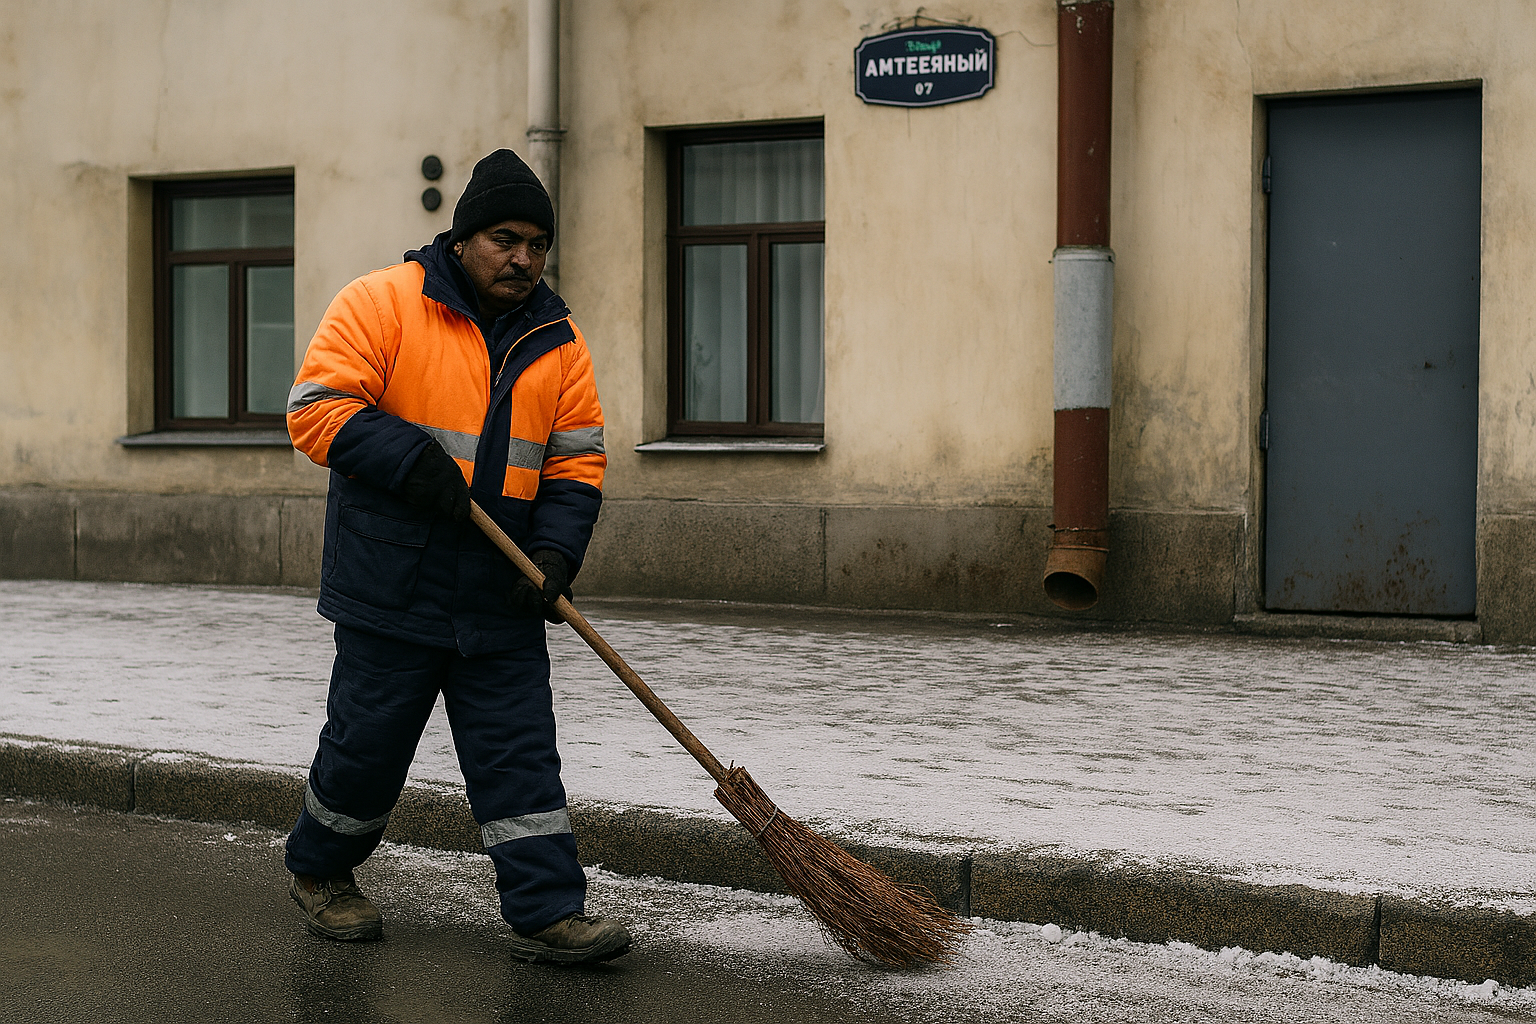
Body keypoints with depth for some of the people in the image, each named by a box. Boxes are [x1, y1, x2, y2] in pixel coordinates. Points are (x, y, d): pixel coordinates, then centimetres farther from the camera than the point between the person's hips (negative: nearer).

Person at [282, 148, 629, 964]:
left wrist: (556, 552, -8)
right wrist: (413, 459, -24)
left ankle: (546, 913, 4)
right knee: (368, 741, 7)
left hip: (500, 598, 4)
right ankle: (319, 869, 31)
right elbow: (317, 406, -12)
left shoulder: (555, 341, 9)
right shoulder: (383, 302, -6)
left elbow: (576, 463, 9)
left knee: (521, 753, 1)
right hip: (391, 587, -4)